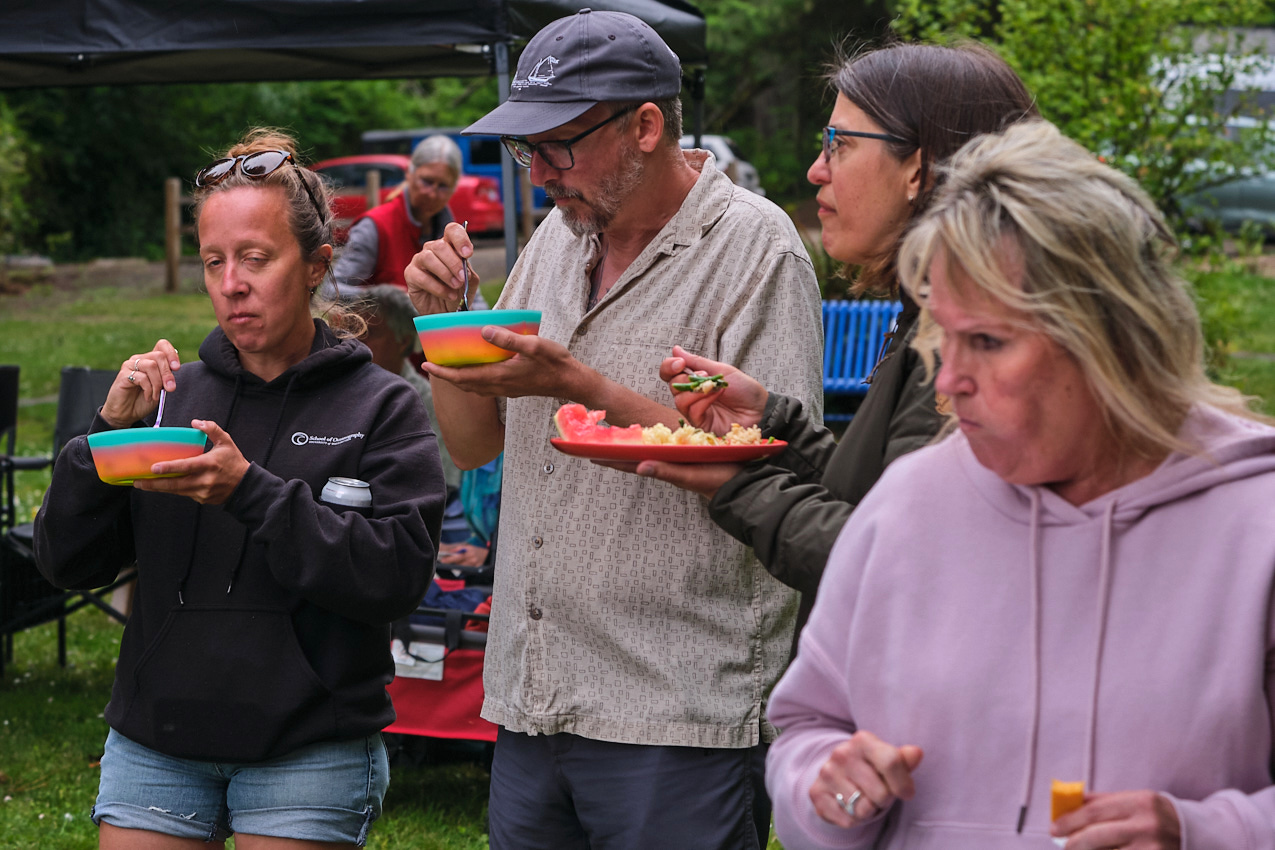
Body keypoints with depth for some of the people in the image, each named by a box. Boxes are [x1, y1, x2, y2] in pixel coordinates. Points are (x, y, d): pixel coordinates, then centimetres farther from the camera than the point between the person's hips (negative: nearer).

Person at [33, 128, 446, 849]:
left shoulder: (382, 406, -2)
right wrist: (109, 431, -10)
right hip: (156, 747, 3)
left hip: (310, 752, -3)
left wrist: (250, 492, -22)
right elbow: (67, 561, 5)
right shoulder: (175, 395, 8)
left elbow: (397, 577, -15)